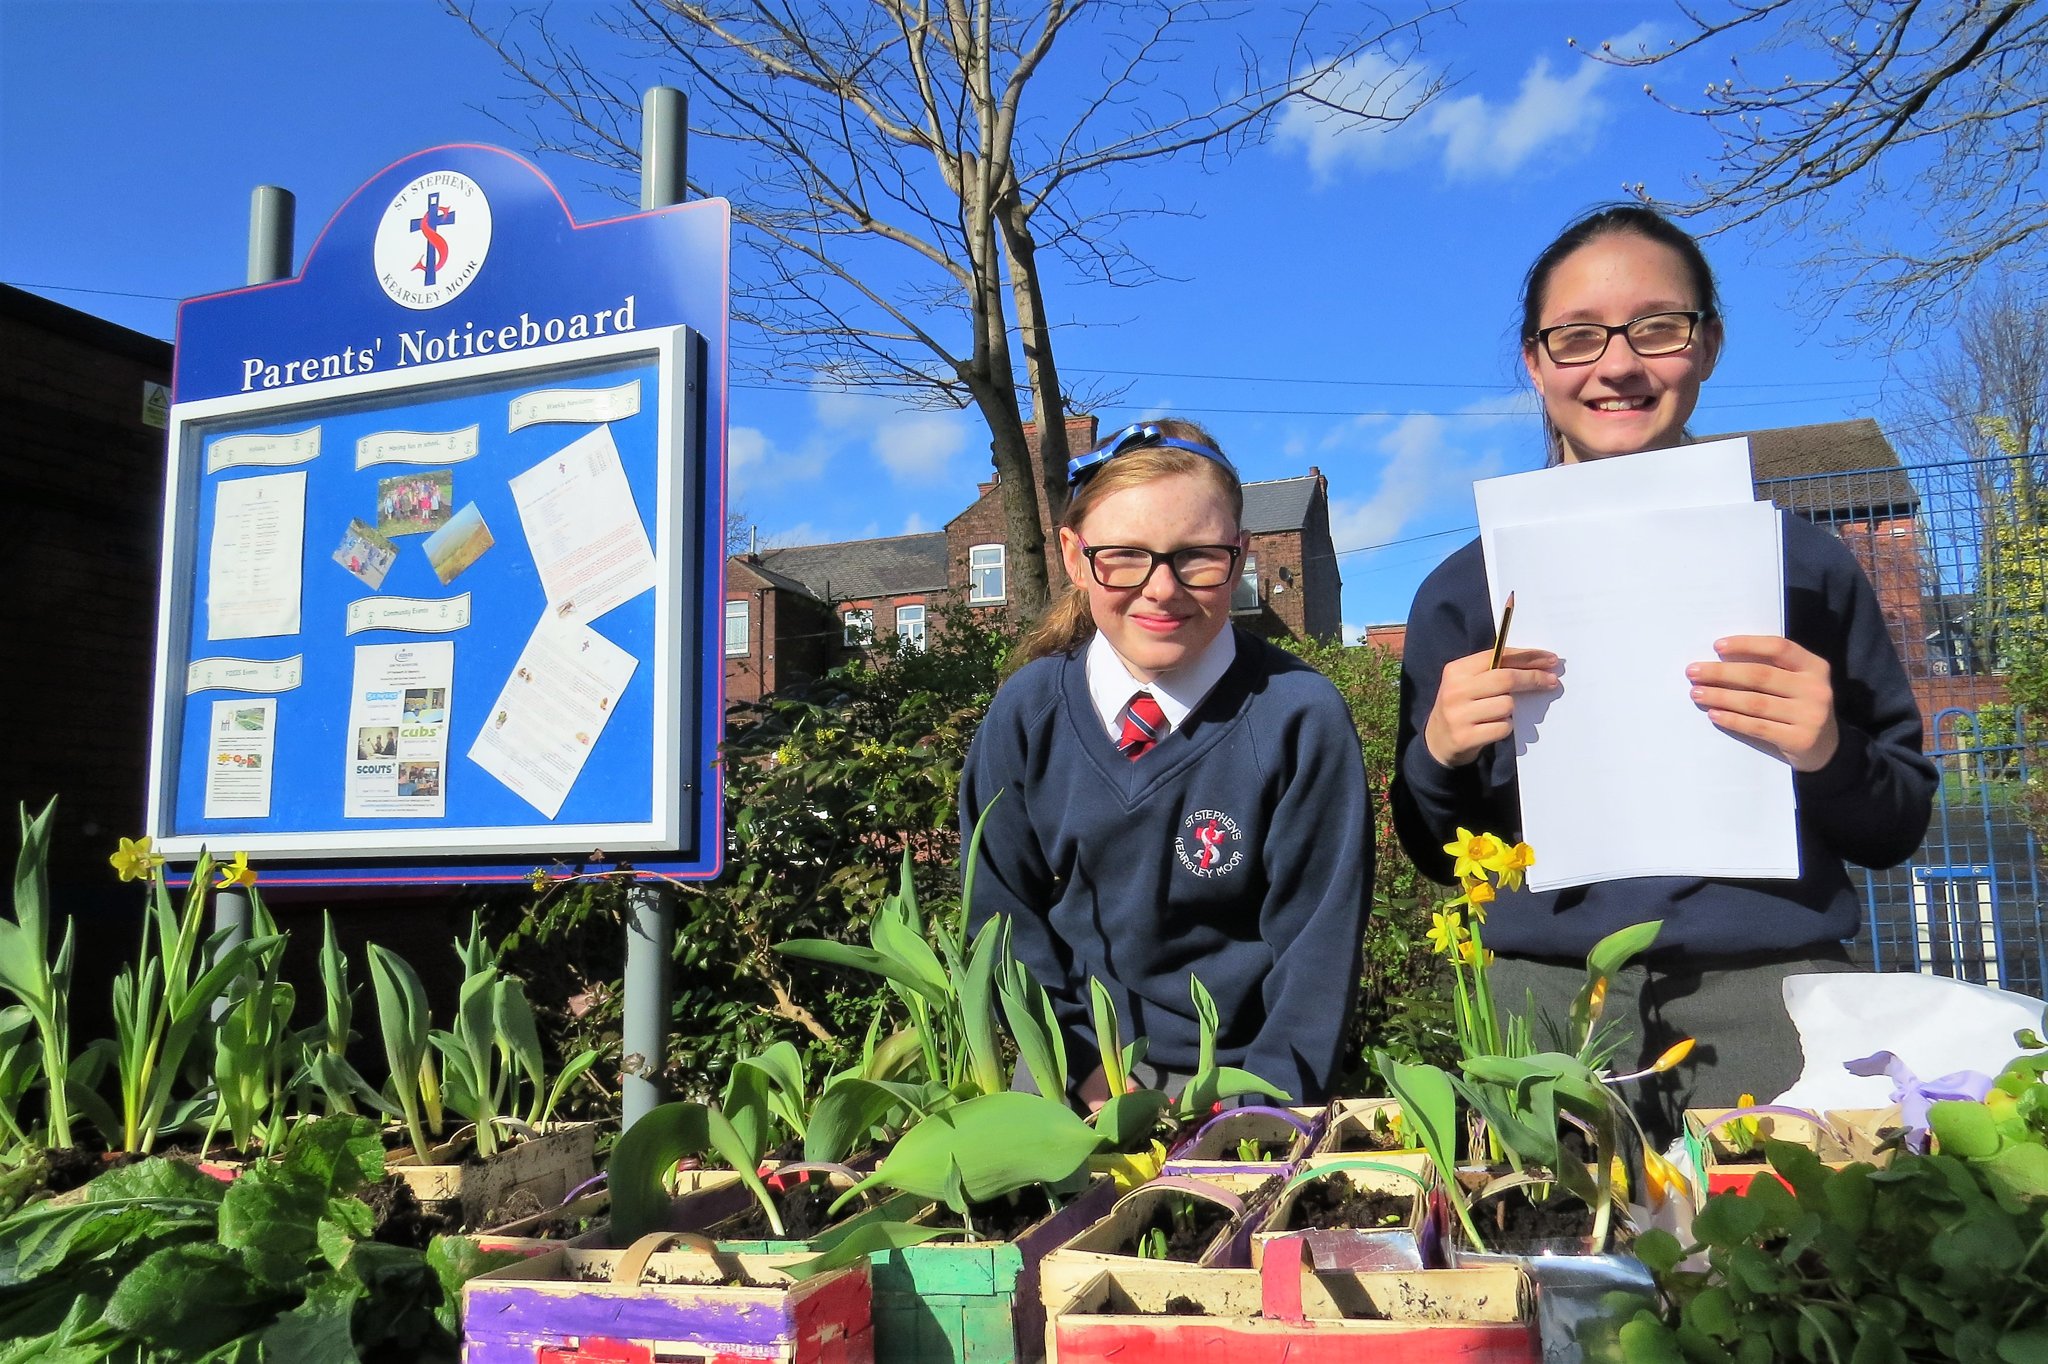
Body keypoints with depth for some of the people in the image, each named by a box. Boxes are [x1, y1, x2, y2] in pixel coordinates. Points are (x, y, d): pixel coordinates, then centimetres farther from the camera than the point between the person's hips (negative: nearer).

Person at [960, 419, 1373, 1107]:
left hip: (1241, 1072, -1)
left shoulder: (1303, 718, -12)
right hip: (1077, 1072, 2)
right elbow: (1006, 906, 3)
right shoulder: (1027, 713, -4)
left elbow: (1318, 942, -8)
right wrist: (1082, 1066, -5)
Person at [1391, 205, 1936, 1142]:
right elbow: (1433, 854, 11)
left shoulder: (1802, 564, 6)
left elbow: (1899, 830, 10)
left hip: (1773, 989, 1)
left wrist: (1829, 755, -10)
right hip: (1545, 997, 0)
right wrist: (1440, 754, -10)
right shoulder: (1466, 590, 6)